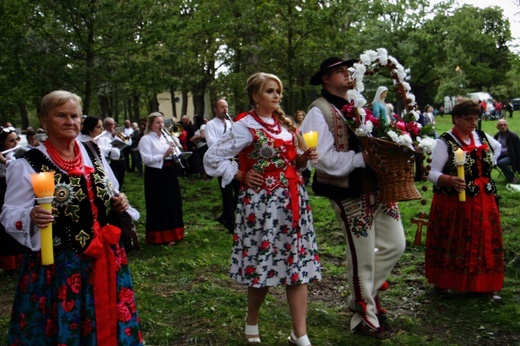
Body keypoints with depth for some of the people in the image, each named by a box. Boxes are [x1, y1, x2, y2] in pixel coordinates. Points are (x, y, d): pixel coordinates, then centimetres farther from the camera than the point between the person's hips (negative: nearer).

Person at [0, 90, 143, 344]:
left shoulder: (93, 154, 7)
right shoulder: (27, 165, -10)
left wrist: (118, 203, -2)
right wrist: (31, 217, -31)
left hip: (105, 258, 5)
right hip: (58, 265, -5)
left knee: (106, 324, 15)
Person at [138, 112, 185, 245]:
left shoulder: (168, 137, 14)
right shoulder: (146, 139, -5)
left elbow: (178, 154, 11)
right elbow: (146, 159, -17)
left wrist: (174, 148, -9)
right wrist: (163, 156, -26)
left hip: (170, 173, 6)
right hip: (156, 175, -6)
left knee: (173, 202, 11)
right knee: (158, 205, -2)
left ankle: (172, 233, 24)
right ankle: (160, 236, 7)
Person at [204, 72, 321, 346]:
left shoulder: (284, 123, 11)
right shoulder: (246, 127, -7)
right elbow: (212, 157, -7)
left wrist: (304, 158, -2)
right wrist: (241, 176, -8)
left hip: (293, 200, 6)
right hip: (262, 202, -6)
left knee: (297, 264, 3)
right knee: (264, 264, 3)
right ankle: (251, 323, 28)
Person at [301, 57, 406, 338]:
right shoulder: (319, 112, -11)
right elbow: (324, 158, -20)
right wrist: (361, 158, -22)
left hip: (377, 187, 8)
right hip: (350, 193, -8)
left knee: (395, 245, 13)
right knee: (362, 256, 3)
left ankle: (361, 297, 33)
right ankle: (365, 315, 25)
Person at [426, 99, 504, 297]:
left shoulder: (482, 137, 8)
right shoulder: (445, 142, -10)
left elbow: (497, 147, 32)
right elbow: (433, 174, -15)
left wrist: (488, 165, 18)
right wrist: (451, 180, -33)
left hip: (483, 202, 6)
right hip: (454, 203, -5)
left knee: (483, 242, 9)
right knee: (452, 244, 0)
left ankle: (480, 283, 21)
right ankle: (443, 282, 15)